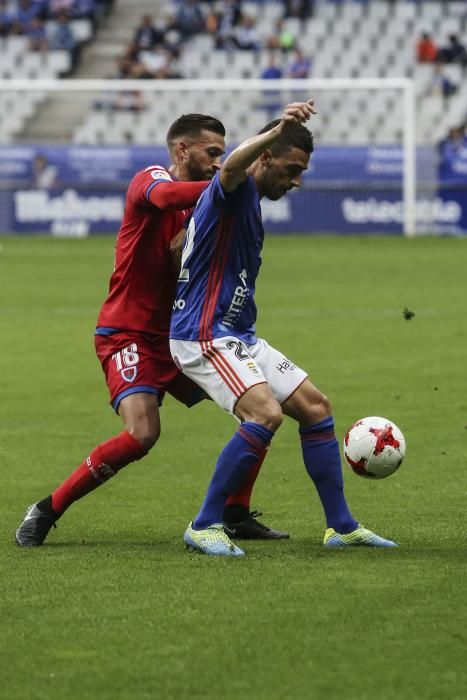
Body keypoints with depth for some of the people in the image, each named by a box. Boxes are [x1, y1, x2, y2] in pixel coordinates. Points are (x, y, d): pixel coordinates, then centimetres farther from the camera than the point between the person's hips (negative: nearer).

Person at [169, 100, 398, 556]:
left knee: (315, 407, 9)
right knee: (266, 413, -27)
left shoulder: (250, 201, 18)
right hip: (204, 336, -11)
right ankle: (205, 527, -18)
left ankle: (341, 526, 16)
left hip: (238, 337, 11)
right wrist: (277, 131, -57)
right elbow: (231, 166, -40)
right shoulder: (234, 190, -14)